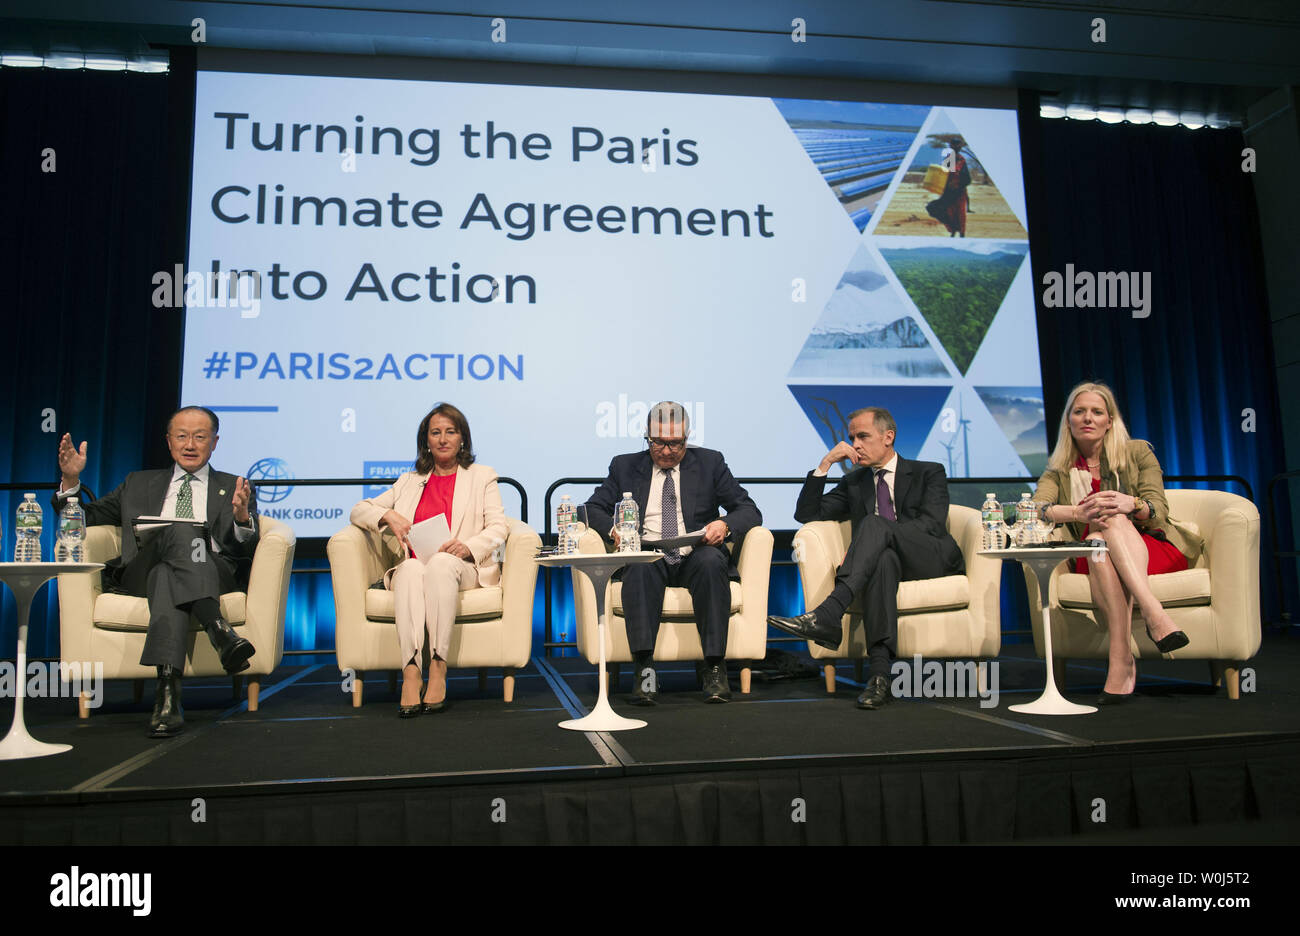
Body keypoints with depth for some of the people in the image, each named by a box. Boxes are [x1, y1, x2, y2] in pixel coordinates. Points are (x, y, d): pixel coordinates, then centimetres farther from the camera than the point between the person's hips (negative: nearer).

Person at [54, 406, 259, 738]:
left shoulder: (233, 488, 22)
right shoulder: (139, 484, 30)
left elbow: (246, 553, 7)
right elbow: (83, 521, 26)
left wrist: (242, 517, -15)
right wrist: (71, 480, 8)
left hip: (214, 572, -1)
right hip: (142, 573, 1)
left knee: (168, 577, -36)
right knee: (178, 529, -33)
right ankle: (220, 630, -50)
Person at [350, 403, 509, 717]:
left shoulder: (482, 476, 18)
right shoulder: (410, 481, 25)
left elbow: (498, 527, 5)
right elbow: (359, 511, 21)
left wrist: (469, 546, -15)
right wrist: (387, 516, -2)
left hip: (463, 569, -2)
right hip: (413, 568, 2)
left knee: (440, 562, -37)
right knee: (411, 568, -35)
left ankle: (438, 669, -41)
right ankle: (410, 671, -46)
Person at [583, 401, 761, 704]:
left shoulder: (710, 463, 12)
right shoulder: (625, 466, 15)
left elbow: (749, 511, 8)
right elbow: (593, 508, 11)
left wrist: (725, 525, -16)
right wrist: (614, 529, -13)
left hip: (695, 557, 0)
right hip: (648, 557, 0)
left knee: (711, 561, -34)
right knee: (641, 566, -35)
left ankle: (714, 669, -31)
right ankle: (644, 669, -36)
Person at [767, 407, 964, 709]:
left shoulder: (929, 473, 14)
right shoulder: (854, 483, 24)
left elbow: (932, 523, -4)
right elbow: (806, 514, 15)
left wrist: (867, 542, -16)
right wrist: (825, 464, 4)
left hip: (934, 559, -2)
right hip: (888, 561, 2)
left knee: (874, 524, -31)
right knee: (883, 558, -38)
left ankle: (827, 615, -48)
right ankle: (879, 670, -47)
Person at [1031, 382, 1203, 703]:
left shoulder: (1137, 453, 9)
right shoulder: (1059, 469, 11)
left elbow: (1158, 511, -3)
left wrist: (1132, 505, -29)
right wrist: (1077, 513, -32)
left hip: (1151, 549, -1)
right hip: (1094, 561, 1)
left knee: (1112, 520, -34)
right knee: (1096, 539, -35)